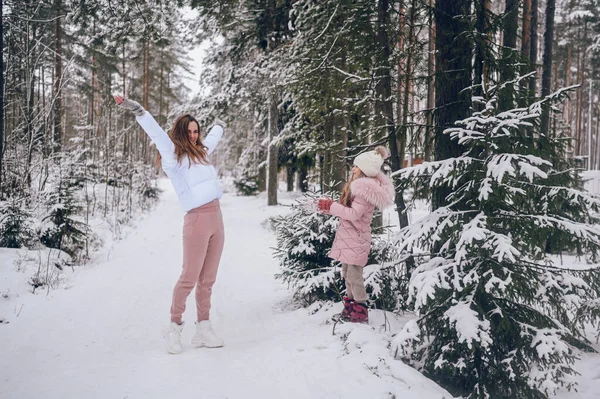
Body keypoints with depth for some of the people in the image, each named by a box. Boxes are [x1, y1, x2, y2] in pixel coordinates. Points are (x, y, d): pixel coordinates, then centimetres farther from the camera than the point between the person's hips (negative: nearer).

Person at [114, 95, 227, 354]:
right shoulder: (173, 155, 0)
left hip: (216, 218, 7)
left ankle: (203, 330, 12)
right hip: (197, 219, -7)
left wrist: (219, 125, 58)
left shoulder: (200, 152, 20)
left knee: (207, 279, 7)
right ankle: (174, 328, 7)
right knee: (189, 277, -6)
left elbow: (212, 139, 41)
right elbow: (156, 132, -14)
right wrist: (136, 110, -24)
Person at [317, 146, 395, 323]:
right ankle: (350, 309, 29)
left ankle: (361, 314, 2)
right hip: (349, 237, 10)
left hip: (356, 239, -10)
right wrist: (331, 207, 2)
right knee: (347, 275, 18)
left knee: (354, 276, -6)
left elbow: (354, 213, -23)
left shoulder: (365, 189, -19)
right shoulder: (362, 185, 12)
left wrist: (331, 207, -15)